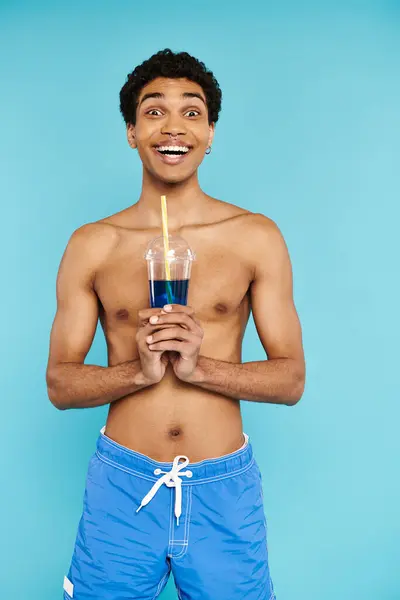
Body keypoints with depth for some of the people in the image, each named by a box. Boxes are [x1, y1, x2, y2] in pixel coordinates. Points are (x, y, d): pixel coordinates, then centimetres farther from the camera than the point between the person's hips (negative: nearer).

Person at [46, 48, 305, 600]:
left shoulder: (257, 237, -2)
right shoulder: (91, 245, 0)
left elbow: (291, 379, -1)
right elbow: (59, 384, 2)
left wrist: (200, 366, -18)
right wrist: (141, 369, -17)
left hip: (225, 490, 0)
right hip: (121, 485, 1)